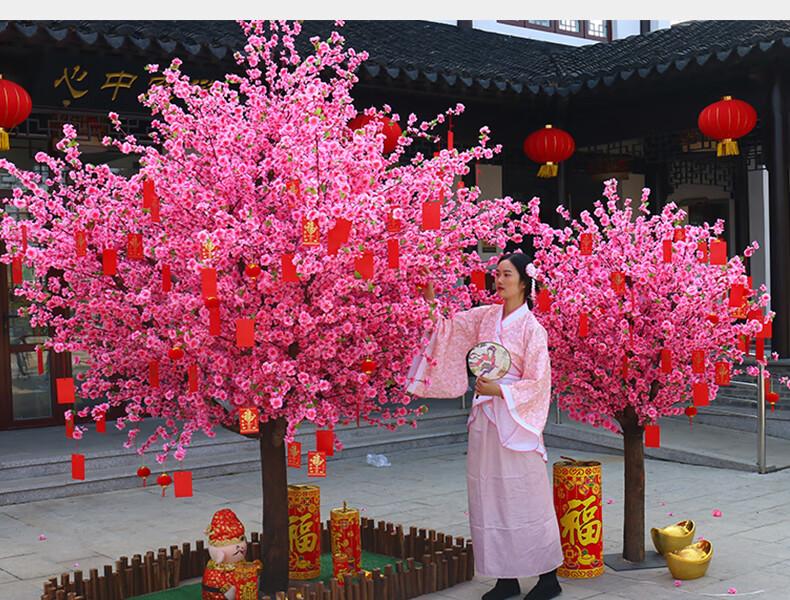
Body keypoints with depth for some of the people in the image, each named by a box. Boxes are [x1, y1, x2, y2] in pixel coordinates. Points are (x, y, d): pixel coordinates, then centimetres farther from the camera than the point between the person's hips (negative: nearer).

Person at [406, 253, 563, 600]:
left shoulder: (531, 327, -8)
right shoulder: (485, 317, 8)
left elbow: (538, 382, -9)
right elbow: (448, 326, 14)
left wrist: (500, 390, -20)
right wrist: (431, 301, -2)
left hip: (514, 420, -6)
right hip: (485, 418, 6)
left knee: (526, 499, -1)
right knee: (491, 497, 8)